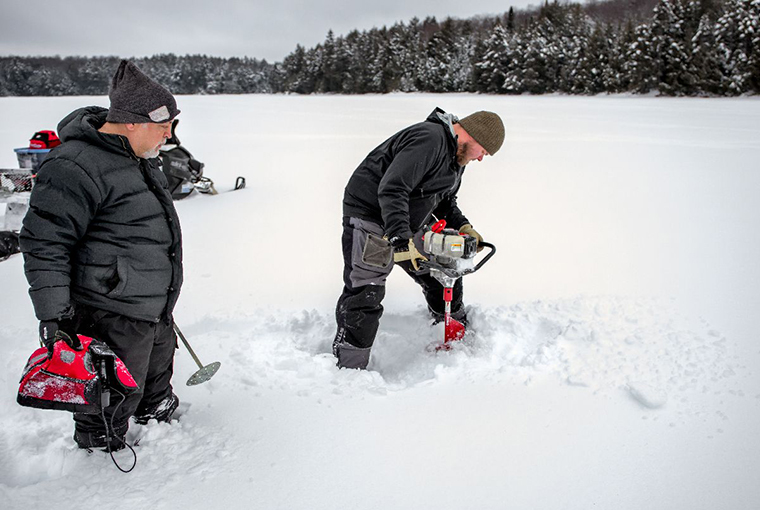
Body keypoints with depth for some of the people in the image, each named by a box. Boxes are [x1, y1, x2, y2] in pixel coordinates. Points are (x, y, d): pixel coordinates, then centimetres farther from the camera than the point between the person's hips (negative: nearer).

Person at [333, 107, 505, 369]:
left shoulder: (456, 155, 9)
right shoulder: (428, 139, -26)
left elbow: (445, 201, 20)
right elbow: (391, 190, -33)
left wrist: (462, 227, 2)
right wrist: (402, 240, -38)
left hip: (407, 223, 10)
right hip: (370, 214, -10)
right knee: (365, 292, -14)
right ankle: (349, 369, -5)